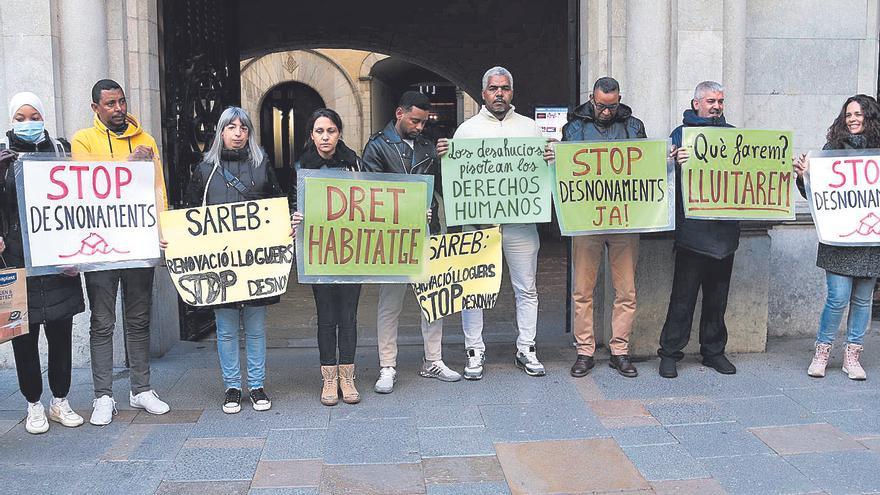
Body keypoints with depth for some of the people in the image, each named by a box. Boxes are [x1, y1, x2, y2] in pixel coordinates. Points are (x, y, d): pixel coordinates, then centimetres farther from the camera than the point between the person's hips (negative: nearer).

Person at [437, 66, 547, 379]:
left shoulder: (530, 127, 12)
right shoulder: (467, 129, 8)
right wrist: (442, 156, -12)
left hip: (521, 222, 1)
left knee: (526, 288, 7)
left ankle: (526, 350, 19)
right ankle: (475, 352, 14)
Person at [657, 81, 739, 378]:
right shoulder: (682, 133, 1)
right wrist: (676, 162, -29)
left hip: (725, 228, 5)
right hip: (692, 229, -4)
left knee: (718, 295, 13)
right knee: (683, 296, -2)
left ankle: (714, 351, 25)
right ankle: (670, 353, 8)